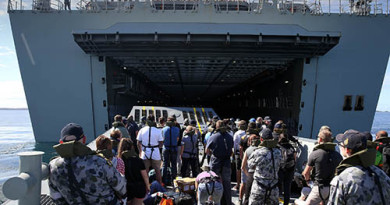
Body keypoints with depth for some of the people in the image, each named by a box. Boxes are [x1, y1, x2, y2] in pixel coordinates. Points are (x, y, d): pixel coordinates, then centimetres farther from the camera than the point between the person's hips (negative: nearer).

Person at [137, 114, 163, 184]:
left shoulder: (142, 130, -2)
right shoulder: (158, 131, -7)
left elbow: (138, 143, 1)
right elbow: (161, 144, -6)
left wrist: (140, 152, 14)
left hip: (145, 153, 1)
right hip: (155, 153, -1)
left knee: (145, 171, 13)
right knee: (157, 170, 13)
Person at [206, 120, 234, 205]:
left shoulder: (213, 137, -9)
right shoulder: (230, 137, 0)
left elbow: (207, 151, -2)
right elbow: (231, 151, 6)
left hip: (215, 164, -2)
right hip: (226, 163, 2)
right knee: (226, 184, 12)